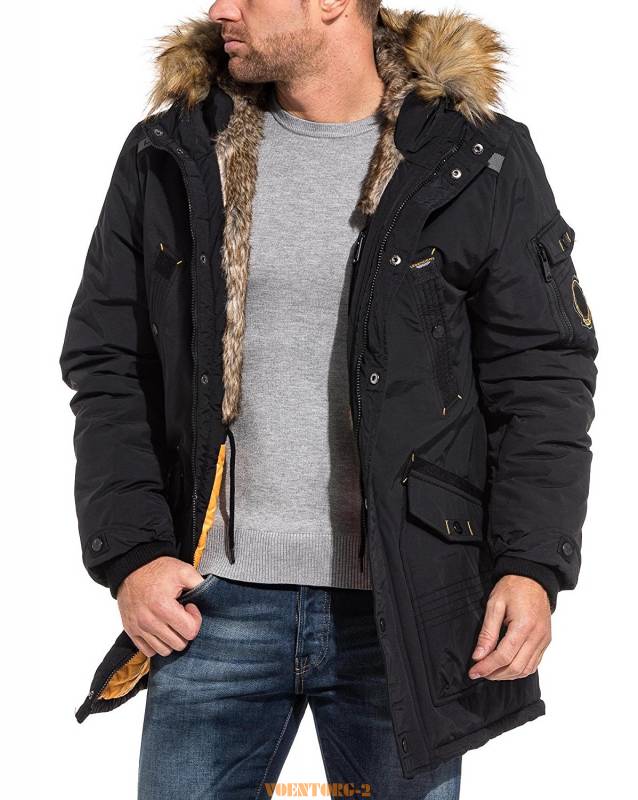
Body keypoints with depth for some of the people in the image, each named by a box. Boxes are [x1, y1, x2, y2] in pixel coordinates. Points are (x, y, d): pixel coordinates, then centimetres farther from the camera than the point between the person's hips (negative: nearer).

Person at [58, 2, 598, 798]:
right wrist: (128, 553, -4)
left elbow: (542, 379, -1)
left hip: (406, 613, -1)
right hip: (214, 605, 2)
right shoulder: (171, 154, 5)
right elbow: (105, 364, 6)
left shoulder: (481, 162, -1)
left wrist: (532, 566, -11)